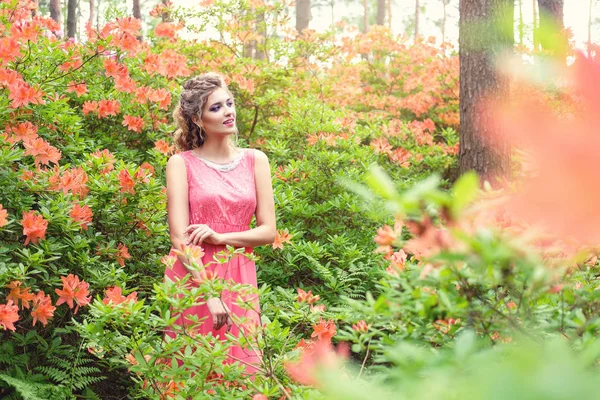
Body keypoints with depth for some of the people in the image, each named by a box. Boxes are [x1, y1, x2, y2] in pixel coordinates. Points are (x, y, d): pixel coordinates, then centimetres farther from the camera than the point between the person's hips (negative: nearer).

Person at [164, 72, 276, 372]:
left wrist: (220, 237, -11)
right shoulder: (182, 163, -1)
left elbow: (268, 232, 5)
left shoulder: (255, 160, 8)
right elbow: (180, 238, -9)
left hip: (239, 278, 3)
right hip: (192, 278, -3)